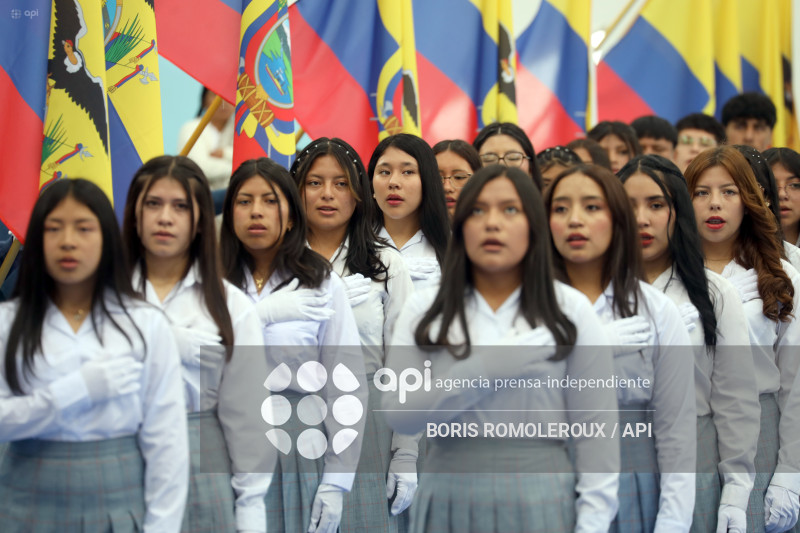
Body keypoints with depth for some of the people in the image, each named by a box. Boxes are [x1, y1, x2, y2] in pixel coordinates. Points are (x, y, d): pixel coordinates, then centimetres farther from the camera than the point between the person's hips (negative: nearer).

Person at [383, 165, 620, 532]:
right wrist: (487, 369, -15)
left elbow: (596, 426, -1)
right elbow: (399, 413, -7)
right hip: (448, 502, 1)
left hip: (538, 503, -1)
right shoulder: (424, 309, 3)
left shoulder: (570, 310, 1)